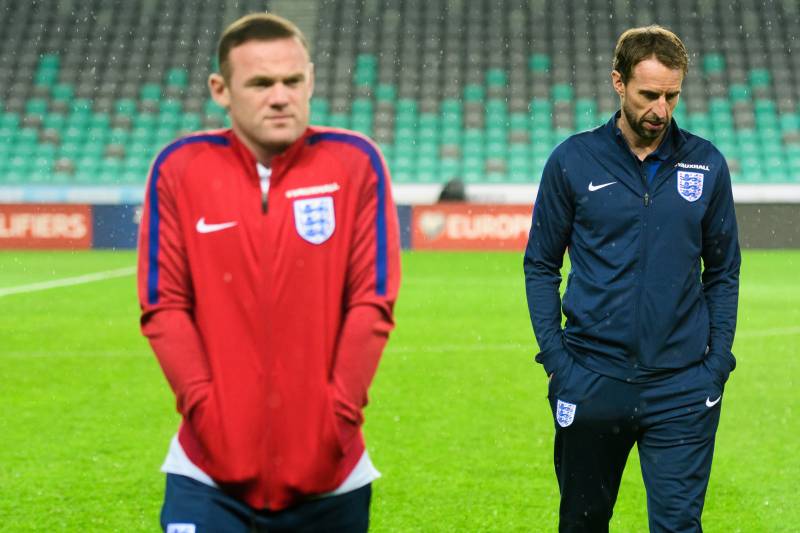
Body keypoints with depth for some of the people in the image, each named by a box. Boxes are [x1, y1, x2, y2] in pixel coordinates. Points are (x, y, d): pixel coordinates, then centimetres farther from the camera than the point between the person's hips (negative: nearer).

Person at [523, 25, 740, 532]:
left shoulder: (707, 165, 4)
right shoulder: (573, 161, 0)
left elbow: (723, 272, 11)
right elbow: (541, 266, 5)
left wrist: (718, 361, 2)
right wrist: (556, 358, -4)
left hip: (683, 386, 0)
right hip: (592, 384, 0)